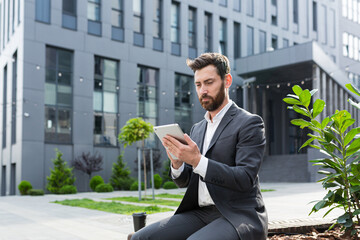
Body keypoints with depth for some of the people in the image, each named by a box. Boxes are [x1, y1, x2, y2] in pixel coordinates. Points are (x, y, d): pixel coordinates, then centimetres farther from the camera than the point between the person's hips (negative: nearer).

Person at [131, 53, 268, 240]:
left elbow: (245, 179, -15)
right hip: (200, 214, 7)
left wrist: (197, 160, -24)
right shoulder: (197, 129, 17)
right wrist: (177, 163, -6)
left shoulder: (249, 123, -4)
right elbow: (184, 182, 17)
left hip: (238, 216, -6)